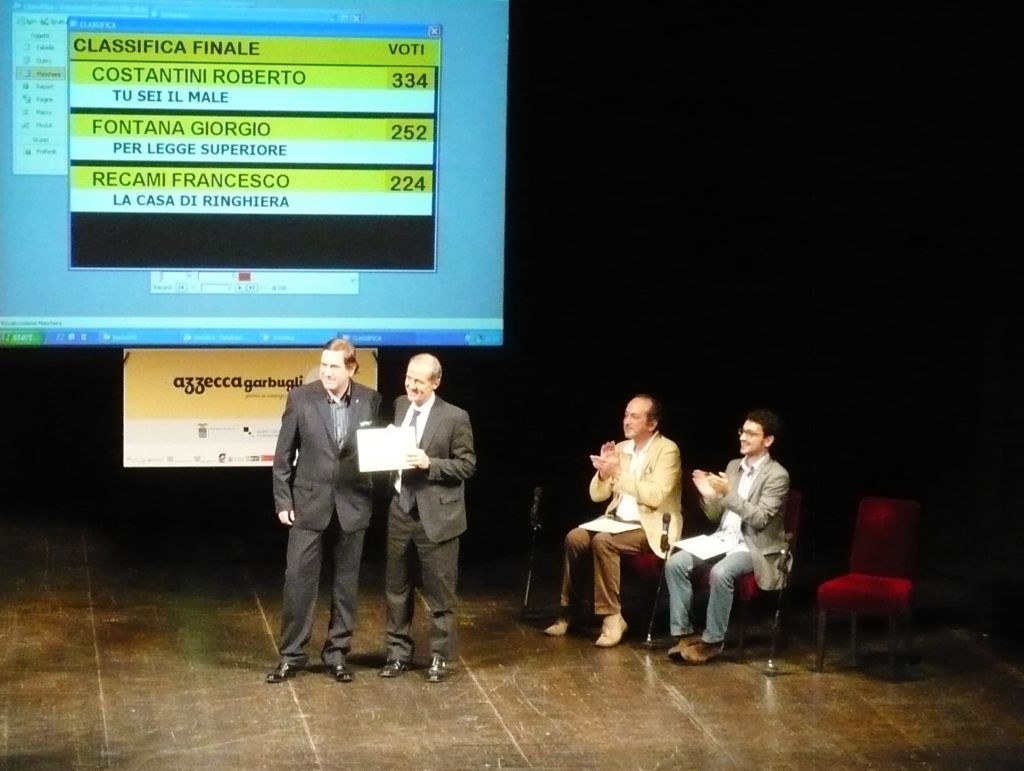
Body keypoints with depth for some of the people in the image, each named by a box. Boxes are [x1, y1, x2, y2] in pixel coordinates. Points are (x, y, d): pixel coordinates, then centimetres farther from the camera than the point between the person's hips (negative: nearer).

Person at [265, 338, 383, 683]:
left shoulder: (370, 400, -3)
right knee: (298, 577, -1)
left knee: (346, 581, 8)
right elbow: (284, 454, -2)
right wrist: (283, 501, -4)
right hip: (309, 501, -1)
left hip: (353, 503, 1)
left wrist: (376, 495, -7)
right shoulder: (300, 397, -6)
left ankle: (337, 653, 19)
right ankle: (291, 654, 9)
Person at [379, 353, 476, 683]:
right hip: (400, 509, 5)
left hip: (436, 515, -5)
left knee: (439, 591, 4)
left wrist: (430, 464, -22)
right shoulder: (398, 406, 6)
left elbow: (467, 465, -10)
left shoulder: (455, 417, -11)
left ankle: (440, 657, 16)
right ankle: (397, 653, 23)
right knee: (396, 587, 12)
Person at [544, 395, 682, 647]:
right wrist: (604, 471, -11)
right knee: (575, 537, -17)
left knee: (603, 541, -31)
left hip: (652, 527, -7)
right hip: (618, 521, 7)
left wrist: (618, 472, -26)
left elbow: (656, 496, -23)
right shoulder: (620, 449, 10)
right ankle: (567, 611, -8)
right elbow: (597, 495, 10)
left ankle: (612, 617, -23)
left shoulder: (667, 449, -11)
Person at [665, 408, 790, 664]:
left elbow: (759, 519, -18)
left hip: (753, 547, -7)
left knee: (720, 573, -35)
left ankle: (712, 640, -20)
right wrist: (709, 495, -6)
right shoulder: (733, 466, 13)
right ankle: (684, 632, -10)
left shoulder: (777, 475, -8)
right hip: (723, 540, 7)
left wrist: (729, 494, -25)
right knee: (675, 563, -16)